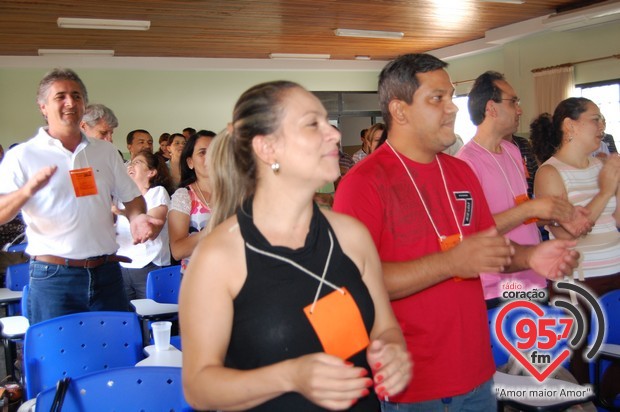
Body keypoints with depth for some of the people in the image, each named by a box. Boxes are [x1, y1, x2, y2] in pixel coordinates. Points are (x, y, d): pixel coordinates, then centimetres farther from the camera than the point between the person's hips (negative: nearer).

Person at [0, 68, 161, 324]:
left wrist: (138, 218, -3)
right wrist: (28, 189, -27)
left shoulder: (106, 151, 13)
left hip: (106, 274, 4)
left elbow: (130, 196, 18)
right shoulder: (22, 156, 0)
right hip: (53, 277, -3)